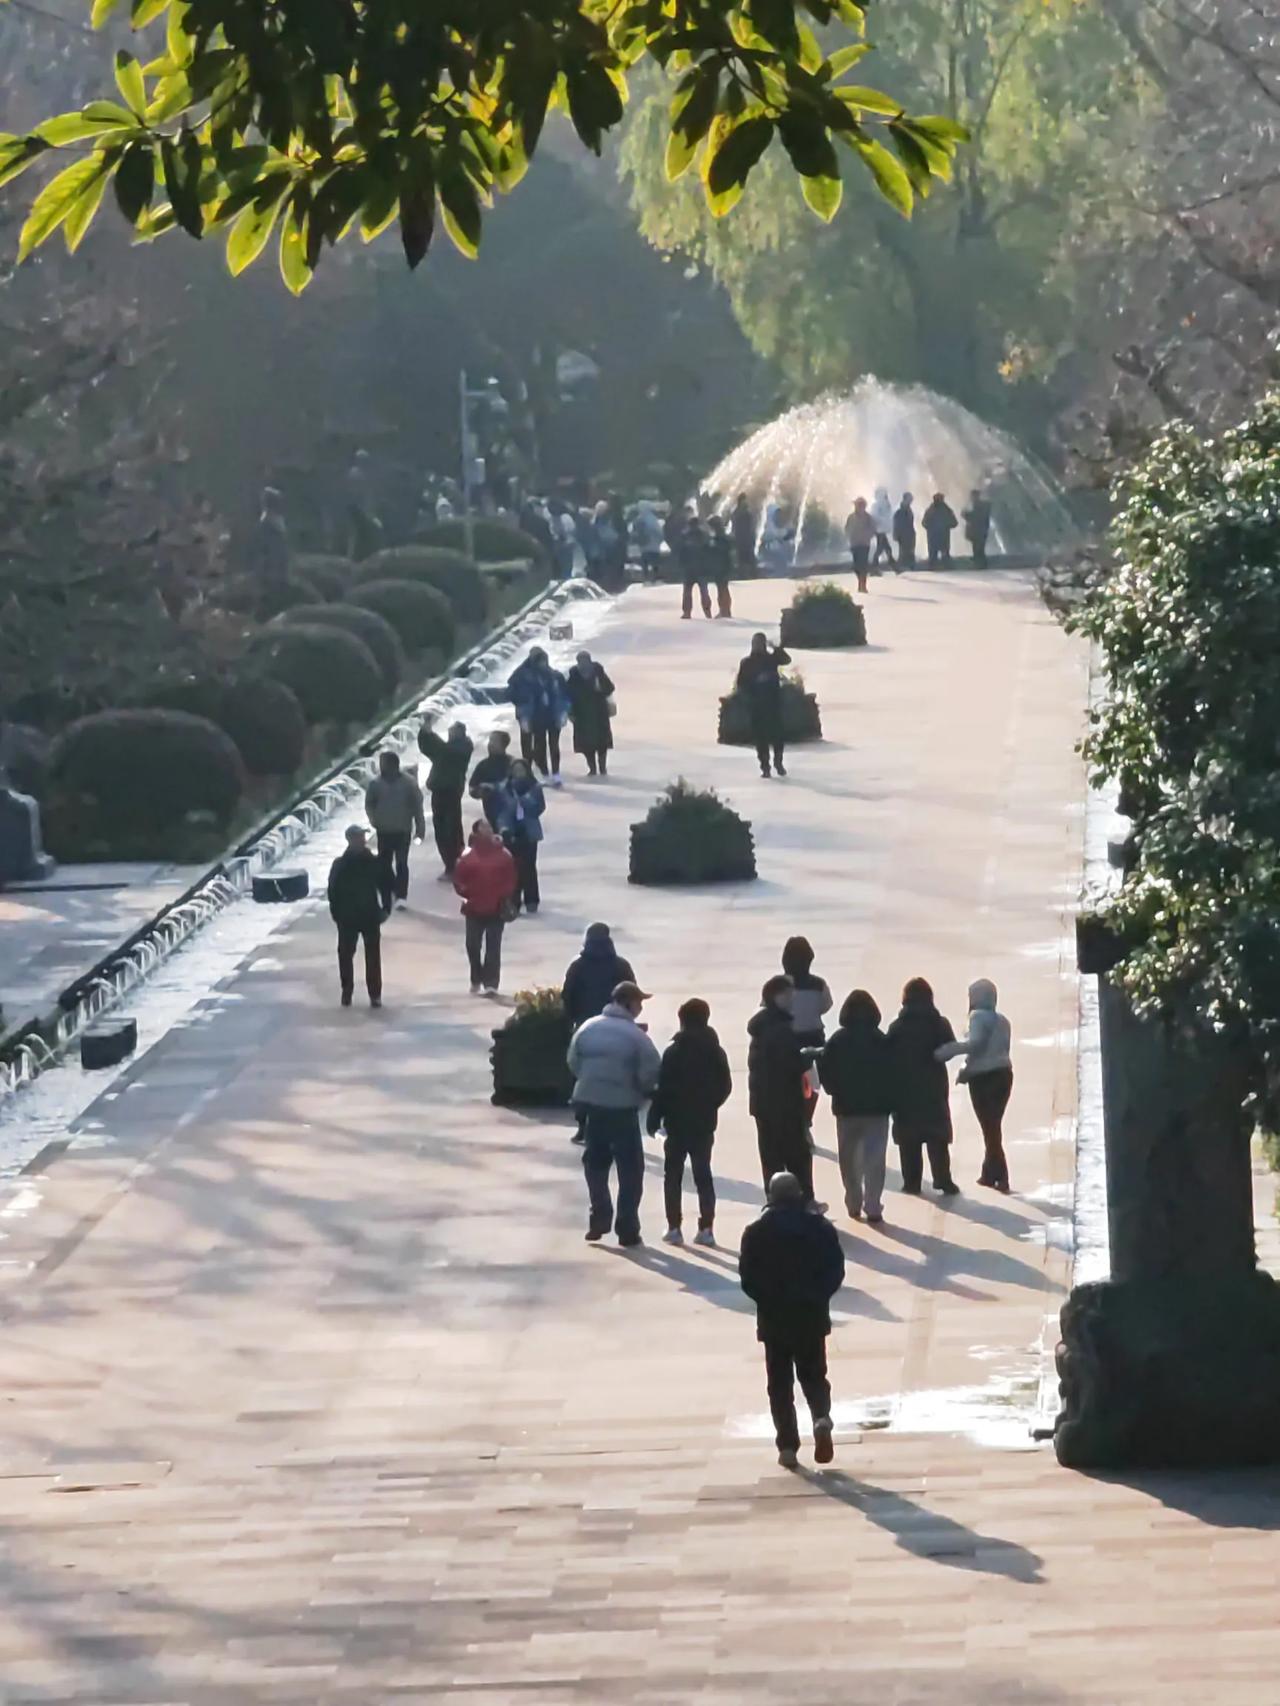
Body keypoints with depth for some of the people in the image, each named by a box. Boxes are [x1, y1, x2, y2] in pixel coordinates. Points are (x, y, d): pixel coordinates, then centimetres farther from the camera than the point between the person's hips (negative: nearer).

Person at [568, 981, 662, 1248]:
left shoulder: (588, 1028, 1)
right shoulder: (635, 1035, -14)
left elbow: (573, 1063, 5)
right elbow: (651, 1073, -14)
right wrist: (644, 1091, 6)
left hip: (590, 1102, 4)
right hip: (622, 1106, -4)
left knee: (595, 1163, 19)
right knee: (630, 1168, 5)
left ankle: (599, 1220, 16)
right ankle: (627, 1229, 4)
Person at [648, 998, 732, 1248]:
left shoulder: (674, 1052, -12)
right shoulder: (716, 1052, 0)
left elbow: (663, 1089, -14)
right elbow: (725, 1087, 3)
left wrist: (654, 1119, -7)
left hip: (678, 1122, -3)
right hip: (705, 1123, 3)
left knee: (673, 1174, 7)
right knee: (703, 1174, 10)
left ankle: (674, 1227, 3)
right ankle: (706, 1228, 3)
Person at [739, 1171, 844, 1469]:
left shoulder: (756, 1233, -6)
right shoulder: (820, 1228, -3)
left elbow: (747, 1277, -6)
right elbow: (836, 1271, -4)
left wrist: (767, 1301, 7)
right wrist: (818, 1296, 6)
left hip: (774, 1318, -1)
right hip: (812, 1315, 1)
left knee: (780, 1382, 7)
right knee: (813, 1374, 14)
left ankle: (787, 1445, 2)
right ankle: (821, 1417, -15)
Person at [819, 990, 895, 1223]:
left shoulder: (838, 1040, -6)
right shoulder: (882, 1041, -7)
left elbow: (825, 1071, -8)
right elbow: (891, 1072, -7)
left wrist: (835, 1091, 7)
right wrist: (890, 1100, 3)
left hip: (846, 1106, 1)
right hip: (877, 1107, -1)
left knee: (849, 1158, 15)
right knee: (874, 1158, 1)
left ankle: (854, 1205, 18)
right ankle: (873, 1208, -6)